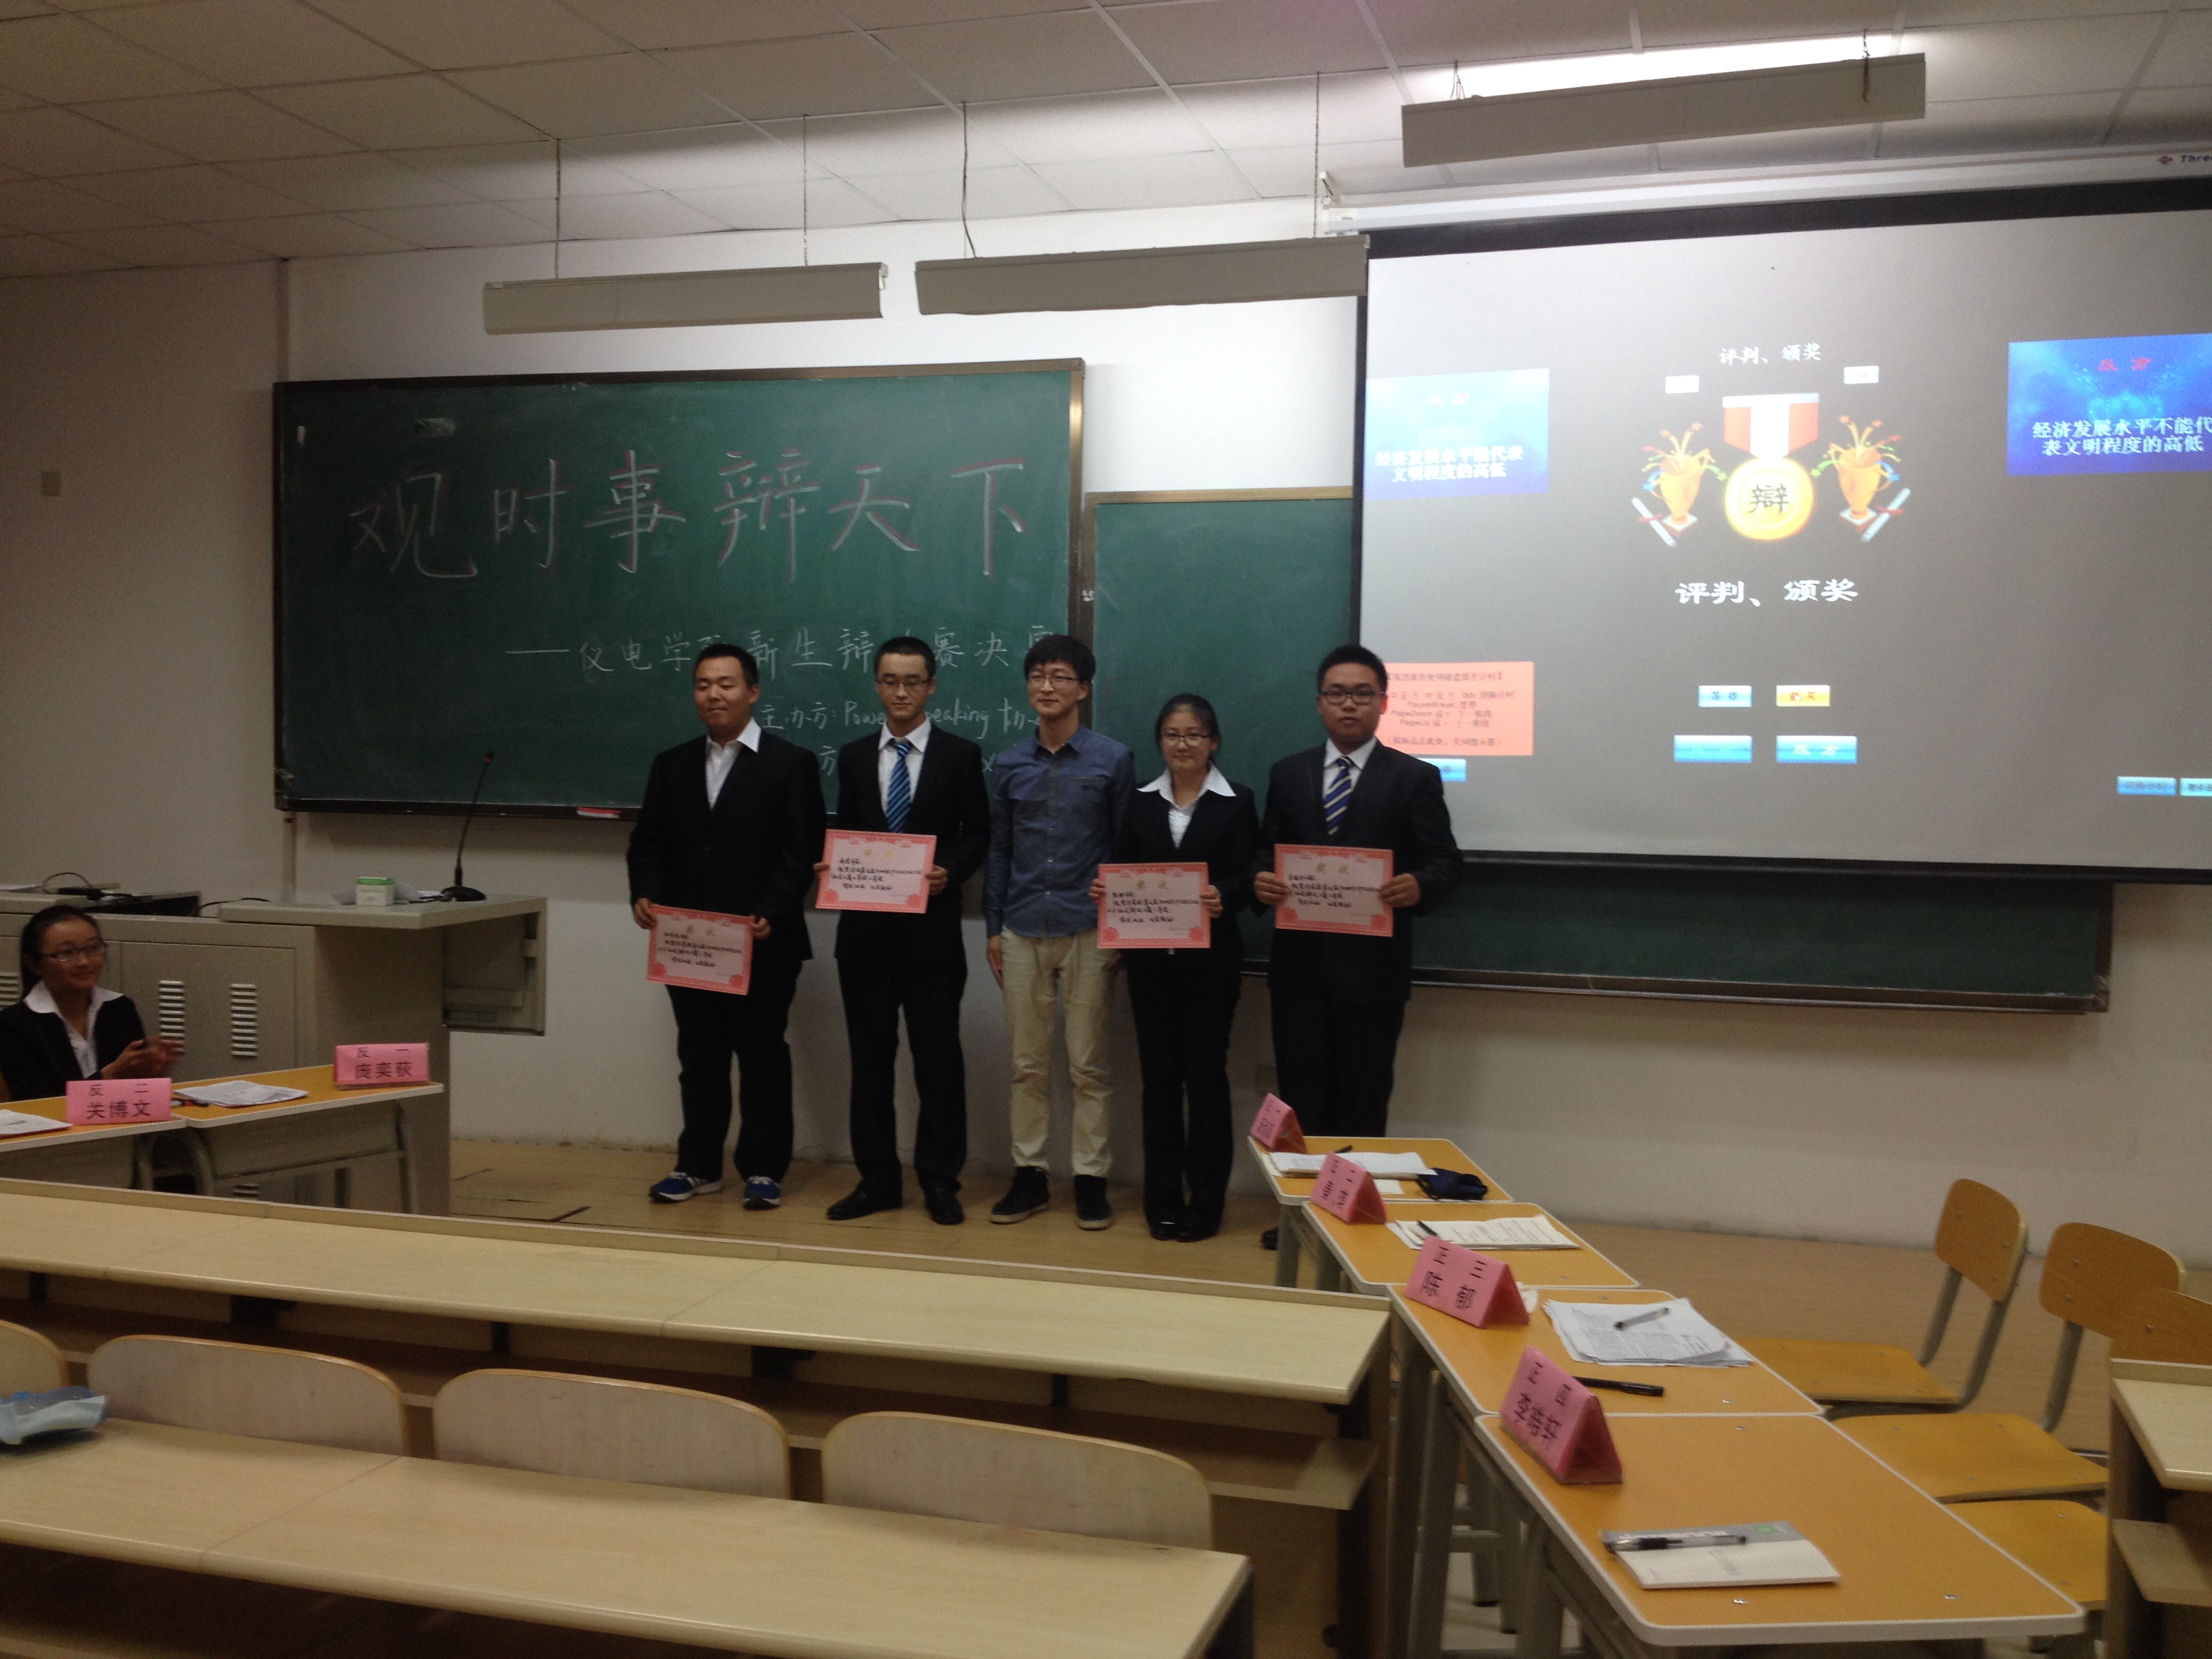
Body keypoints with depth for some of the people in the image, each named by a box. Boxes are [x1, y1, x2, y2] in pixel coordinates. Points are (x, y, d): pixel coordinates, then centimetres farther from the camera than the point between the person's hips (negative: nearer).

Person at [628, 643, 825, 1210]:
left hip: (762, 945, -4)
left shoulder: (790, 764, -2)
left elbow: (802, 852, -8)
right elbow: (648, 841, 12)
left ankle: (764, 1169, 14)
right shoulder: (671, 765, 13)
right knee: (699, 1055, 13)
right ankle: (698, 1165, 23)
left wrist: (771, 916, -19)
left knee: (763, 1055, 5)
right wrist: (644, 895, -7)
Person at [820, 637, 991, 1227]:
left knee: (937, 1058, 2)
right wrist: (832, 867, -6)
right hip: (864, 928, 4)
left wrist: (948, 873, -17)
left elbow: (978, 835, 1)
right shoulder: (854, 757, 12)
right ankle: (877, 1179, 17)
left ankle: (939, 1182, 12)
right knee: (869, 1057, 8)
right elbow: (843, 836, 14)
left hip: (931, 929, -3)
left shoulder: (960, 755, 1)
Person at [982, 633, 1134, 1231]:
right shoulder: (1009, 765, 8)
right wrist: (993, 928, 7)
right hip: (1023, 932, 3)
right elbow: (998, 851, 12)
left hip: (1088, 929, -3)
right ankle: (1029, 1175, 17)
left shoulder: (1112, 760, -1)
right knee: (1028, 1064, 8)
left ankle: (1090, 1178, 11)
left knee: (1088, 1065, 3)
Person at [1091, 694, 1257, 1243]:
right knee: (1159, 1074, 7)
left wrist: (1222, 897, -28)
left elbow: (1247, 880, -7)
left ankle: (1205, 1201, 11)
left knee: (1206, 1074, 2)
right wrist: (1106, 890, -14)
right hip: (1151, 957, 3)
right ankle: (1163, 1198, 16)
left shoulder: (1235, 802, 0)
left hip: (1211, 959, -3)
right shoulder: (1142, 802, 10)